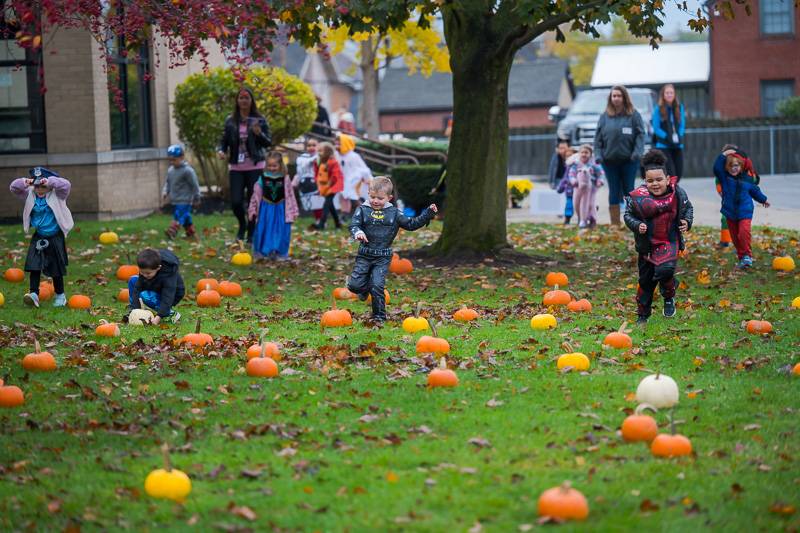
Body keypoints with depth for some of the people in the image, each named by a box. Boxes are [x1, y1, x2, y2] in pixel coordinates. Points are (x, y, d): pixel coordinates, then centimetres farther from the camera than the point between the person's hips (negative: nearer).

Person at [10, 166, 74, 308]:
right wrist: (24, 183, -27)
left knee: (56, 269, 7)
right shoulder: (30, 195, -1)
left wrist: (49, 182, -40)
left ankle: (60, 295, 23)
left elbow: (66, 185, -27)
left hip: (55, 237, -3)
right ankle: (34, 294, -15)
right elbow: (14, 188, -5)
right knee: (34, 265, -11)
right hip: (38, 237, 3)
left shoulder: (56, 194, -10)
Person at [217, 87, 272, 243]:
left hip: (255, 167, -1)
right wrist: (221, 150, -11)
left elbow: (269, 143, 1)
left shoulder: (260, 120, 2)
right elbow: (224, 140, 9)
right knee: (236, 202, -5)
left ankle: (251, 234, 14)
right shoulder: (230, 121, 7)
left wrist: (259, 134, -18)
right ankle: (242, 225, 26)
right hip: (236, 167, 1)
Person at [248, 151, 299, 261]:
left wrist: (293, 211, 2)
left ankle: (280, 253, 10)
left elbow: (290, 195, 1)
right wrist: (253, 209, 5)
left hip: (280, 209, 0)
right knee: (263, 231, 3)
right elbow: (257, 194, 2)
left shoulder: (285, 178, -3)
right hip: (266, 208, 0)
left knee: (281, 232, 1)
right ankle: (262, 253, 15)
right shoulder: (263, 178, -3)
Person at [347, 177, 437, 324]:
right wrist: (358, 233, -31)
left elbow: (411, 224, 8)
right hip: (364, 255, 1)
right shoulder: (362, 210, 1)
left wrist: (428, 214, -1)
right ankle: (364, 288, 30)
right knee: (354, 285, -8)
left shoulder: (394, 213, 4)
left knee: (377, 286, -10)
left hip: (382, 258, -1)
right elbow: (354, 225, -8)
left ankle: (379, 316, 5)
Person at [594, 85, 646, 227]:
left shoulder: (634, 115, 1)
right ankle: (615, 223, 9)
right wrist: (598, 154, -4)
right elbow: (598, 137, 7)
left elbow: (640, 135, -2)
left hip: (629, 160, -2)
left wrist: (637, 151, -15)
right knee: (614, 192, 5)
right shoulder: (605, 116, 7)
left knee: (629, 190, 4)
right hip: (610, 160, 2)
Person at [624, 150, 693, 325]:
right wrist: (636, 225, -19)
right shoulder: (637, 196, -14)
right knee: (645, 279, 12)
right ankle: (643, 314, 30)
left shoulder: (677, 193, -9)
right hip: (647, 244, 1)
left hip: (669, 242, -1)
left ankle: (669, 298, 6)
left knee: (664, 270, -26)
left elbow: (688, 208, 10)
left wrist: (687, 222, -7)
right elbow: (628, 215, -1)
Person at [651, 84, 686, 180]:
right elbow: (656, 128, -5)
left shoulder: (679, 108, 8)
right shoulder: (658, 109, -3)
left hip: (678, 146, 4)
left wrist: (678, 137, -8)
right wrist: (667, 137, -15)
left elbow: (682, 125, 10)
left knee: (679, 173, 3)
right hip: (664, 146, -4)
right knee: (671, 174, -12)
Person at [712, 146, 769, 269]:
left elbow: (755, 190, 19)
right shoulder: (724, 177, -1)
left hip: (745, 212, -1)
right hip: (730, 213, 1)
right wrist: (723, 155, -26)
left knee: (744, 232, -22)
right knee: (735, 237, 6)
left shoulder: (748, 178, 1)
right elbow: (717, 168, -20)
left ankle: (747, 255, -8)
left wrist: (763, 200, 33)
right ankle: (741, 258, 20)